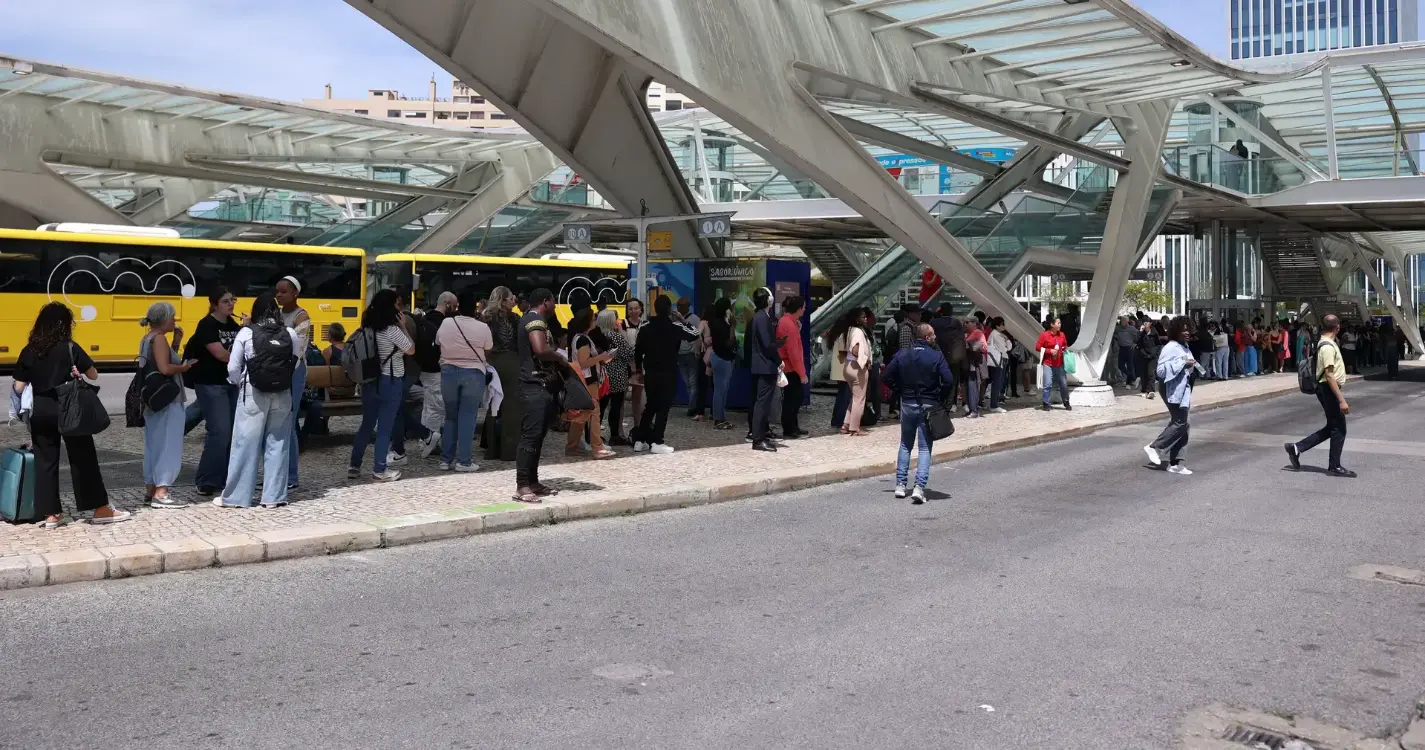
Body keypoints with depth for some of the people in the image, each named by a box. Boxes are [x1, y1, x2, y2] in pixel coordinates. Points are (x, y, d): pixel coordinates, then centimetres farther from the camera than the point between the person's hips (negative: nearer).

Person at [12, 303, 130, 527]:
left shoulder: (28, 351, 4)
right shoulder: (69, 348, -9)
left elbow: (19, 387, 3)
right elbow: (94, 375, -3)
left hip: (39, 411, 4)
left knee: (45, 461, 9)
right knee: (83, 458, 3)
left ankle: (50, 515, 11)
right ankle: (100, 509, 7)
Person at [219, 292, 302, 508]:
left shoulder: (246, 333, -6)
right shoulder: (291, 334, -2)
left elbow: (233, 368, -3)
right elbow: (295, 364, 3)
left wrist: (240, 384, 15)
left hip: (253, 393, -2)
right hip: (282, 394, 2)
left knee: (246, 444, 5)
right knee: (277, 444, 9)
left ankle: (235, 496, 11)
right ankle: (274, 496, 12)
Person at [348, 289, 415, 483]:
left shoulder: (368, 327, 4)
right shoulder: (392, 329, -15)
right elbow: (411, 350, -7)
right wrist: (402, 326, -2)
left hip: (369, 380, 7)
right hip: (390, 382, -7)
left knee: (367, 423, 16)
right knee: (385, 427, 1)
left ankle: (354, 465, 20)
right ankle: (380, 470, 5)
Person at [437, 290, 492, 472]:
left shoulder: (445, 323, -4)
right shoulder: (482, 327, -10)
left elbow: (438, 344, 10)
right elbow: (487, 352, 2)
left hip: (448, 372, 3)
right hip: (473, 373, -2)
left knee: (450, 416, 12)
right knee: (467, 418, 1)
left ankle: (446, 459, 13)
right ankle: (463, 461, 1)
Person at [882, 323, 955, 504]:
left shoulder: (903, 354, 1)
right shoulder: (937, 356, -9)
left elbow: (888, 375, 1)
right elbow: (948, 380, -16)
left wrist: (901, 391, 10)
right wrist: (942, 399, -1)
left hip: (907, 404, 3)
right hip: (929, 406, -3)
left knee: (905, 445, 17)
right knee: (925, 447, 1)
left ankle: (900, 484, 17)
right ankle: (919, 487, -10)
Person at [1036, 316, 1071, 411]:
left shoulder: (1061, 335, 7)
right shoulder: (1044, 335, -6)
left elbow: (1065, 345, 23)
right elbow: (1037, 347, -6)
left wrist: (1065, 350, 2)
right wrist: (1050, 351, -14)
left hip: (1060, 364, 4)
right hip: (1048, 364, -4)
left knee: (1064, 384, 8)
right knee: (1048, 384, -8)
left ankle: (1066, 403, 20)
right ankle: (1046, 404, 2)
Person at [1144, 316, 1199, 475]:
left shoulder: (1185, 347, 15)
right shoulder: (1170, 348, -15)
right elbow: (1161, 370, -23)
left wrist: (1191, 366, 9)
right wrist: (1183, 363, -23)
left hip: (1183, 391, 10)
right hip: (1174, 392, -9)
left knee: (1181, 425, 8)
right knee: (1180, 423, -13)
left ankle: (1175, 463, 12)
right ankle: (1155, 447, 1)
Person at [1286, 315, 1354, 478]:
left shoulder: (1327, 344, 12)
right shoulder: (1328, 347, -19)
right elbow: (1329, 375, -24)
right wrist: (1341, 400, -25)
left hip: (1328, 389, 10)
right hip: (1328, 389, -10)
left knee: (1332, 428, 14)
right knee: (1339, 429, -1)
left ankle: (1297, 448, 13)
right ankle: (1335, 467, 8)